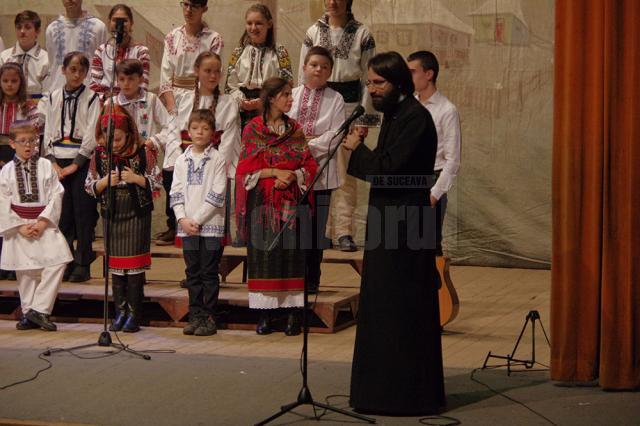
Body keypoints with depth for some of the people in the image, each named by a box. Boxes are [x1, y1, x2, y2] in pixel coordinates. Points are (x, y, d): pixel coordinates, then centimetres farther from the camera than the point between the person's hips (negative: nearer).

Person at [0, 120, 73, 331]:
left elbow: (55, 196, -3)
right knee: (26, 271, 4)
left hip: (44, 224, 0)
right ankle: (29, 314, 15)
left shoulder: (46, 166, 1)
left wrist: (42, 222, -13)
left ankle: (39, 309, -11)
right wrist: (20, 227, -10)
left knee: (57, 261, -17)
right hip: (18, 228, 0)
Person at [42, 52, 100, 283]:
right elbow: (48, 132, 9)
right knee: (62, 212, 3)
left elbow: (92, 135, -6)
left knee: (83, 212, -4)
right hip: (58, 161, 3)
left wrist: (75, 165, -11)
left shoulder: (91, 98, -1)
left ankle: (83, 264, 2)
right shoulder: (53, 98, 10)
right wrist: (53, 162, -3)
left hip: (82, 161, -3)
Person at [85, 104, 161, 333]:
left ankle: (134, 314, 6)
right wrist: (105, 181, -16)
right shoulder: (99, 155, 0)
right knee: (116, 265, 8)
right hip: (112, 215, 3)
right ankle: (120, 312, 17)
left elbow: (156, 182, -4)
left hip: (137, 215, -3)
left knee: (135, 265, -1)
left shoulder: (143, 153, -8)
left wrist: (136, 178, -20)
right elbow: (89, 187, 3)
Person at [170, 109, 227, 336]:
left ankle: (209, 317, 4)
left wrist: (197, 219, -13)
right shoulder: (182, 160, 10)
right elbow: (176, 192, 6)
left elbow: (217, 195, -9)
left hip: (210, 225, -4)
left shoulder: (217, 160, -3)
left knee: (209, 273, 0)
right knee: (193, 273, 8)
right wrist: (182, 219, -8)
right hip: (187, 226, 4)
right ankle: (195, 316, 15)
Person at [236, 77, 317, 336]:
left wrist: (293, 175, -12)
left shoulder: (296, 130, 10)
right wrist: (275, 172, -14)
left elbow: (309, 166, 7)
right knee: (264, 254, -1)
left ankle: (293, 313, 0)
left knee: (291, 253, -2)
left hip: (291, 202, 2)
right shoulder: (253, 129, 2)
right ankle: (265, 314, 4)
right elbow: (247, 167, -3)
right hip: (262, 202, -2)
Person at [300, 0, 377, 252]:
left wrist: (365, 118, -1)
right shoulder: (313, 32, 7)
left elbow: (368, 78, 3)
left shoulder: (362, 34, 2)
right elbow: (303, 75, 10)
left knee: (347, 171, -3)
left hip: (349, 103, -1)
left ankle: (343, 231, 0)